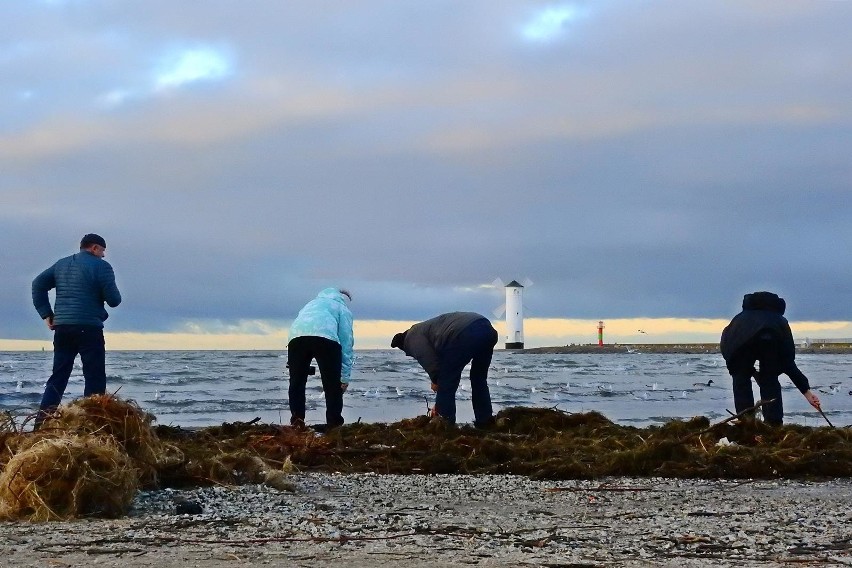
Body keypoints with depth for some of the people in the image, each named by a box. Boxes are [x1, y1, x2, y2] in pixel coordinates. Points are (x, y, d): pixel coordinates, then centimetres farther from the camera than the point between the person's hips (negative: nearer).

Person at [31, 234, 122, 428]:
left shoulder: (61, 264, 17)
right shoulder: (101, 266, -3)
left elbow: (38, 284, 12)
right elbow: (114, 300, -8)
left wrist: (46, 314, 11)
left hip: (62, 328, 6)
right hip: (89, 329, -6)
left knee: (58, 377, 10)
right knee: (95, 379, -1)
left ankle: (42, 423, 3)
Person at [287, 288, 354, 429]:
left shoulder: (312, 303, 42)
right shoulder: (343, 309, 28)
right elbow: (346, 343, 19)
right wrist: (345, 377, 17)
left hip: (296, 337, 3)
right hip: (326, 337, -3)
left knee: (297, 382, 12)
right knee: (333, 385, 6)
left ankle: (297, 420, 2)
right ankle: (334, 423, 3)